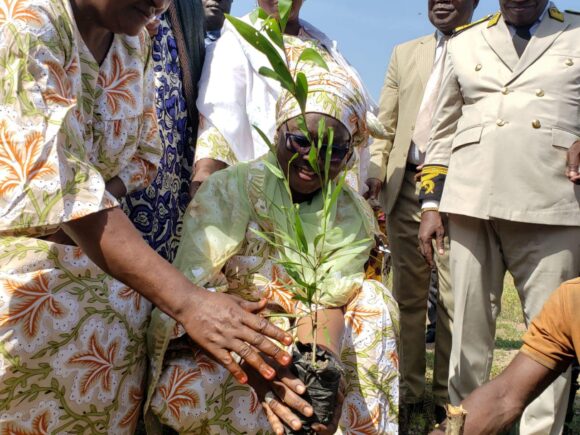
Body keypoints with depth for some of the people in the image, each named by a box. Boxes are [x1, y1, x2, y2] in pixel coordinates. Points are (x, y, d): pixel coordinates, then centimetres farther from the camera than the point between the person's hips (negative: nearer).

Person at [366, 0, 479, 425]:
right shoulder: (404, 53, 19)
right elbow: (385, 122, 15)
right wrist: (375, 173, 0)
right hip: (406, 186, 4)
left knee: (454, 298, -1)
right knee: (408, 294, 9)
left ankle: (449, 397, 10)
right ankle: (408, 389, 18)